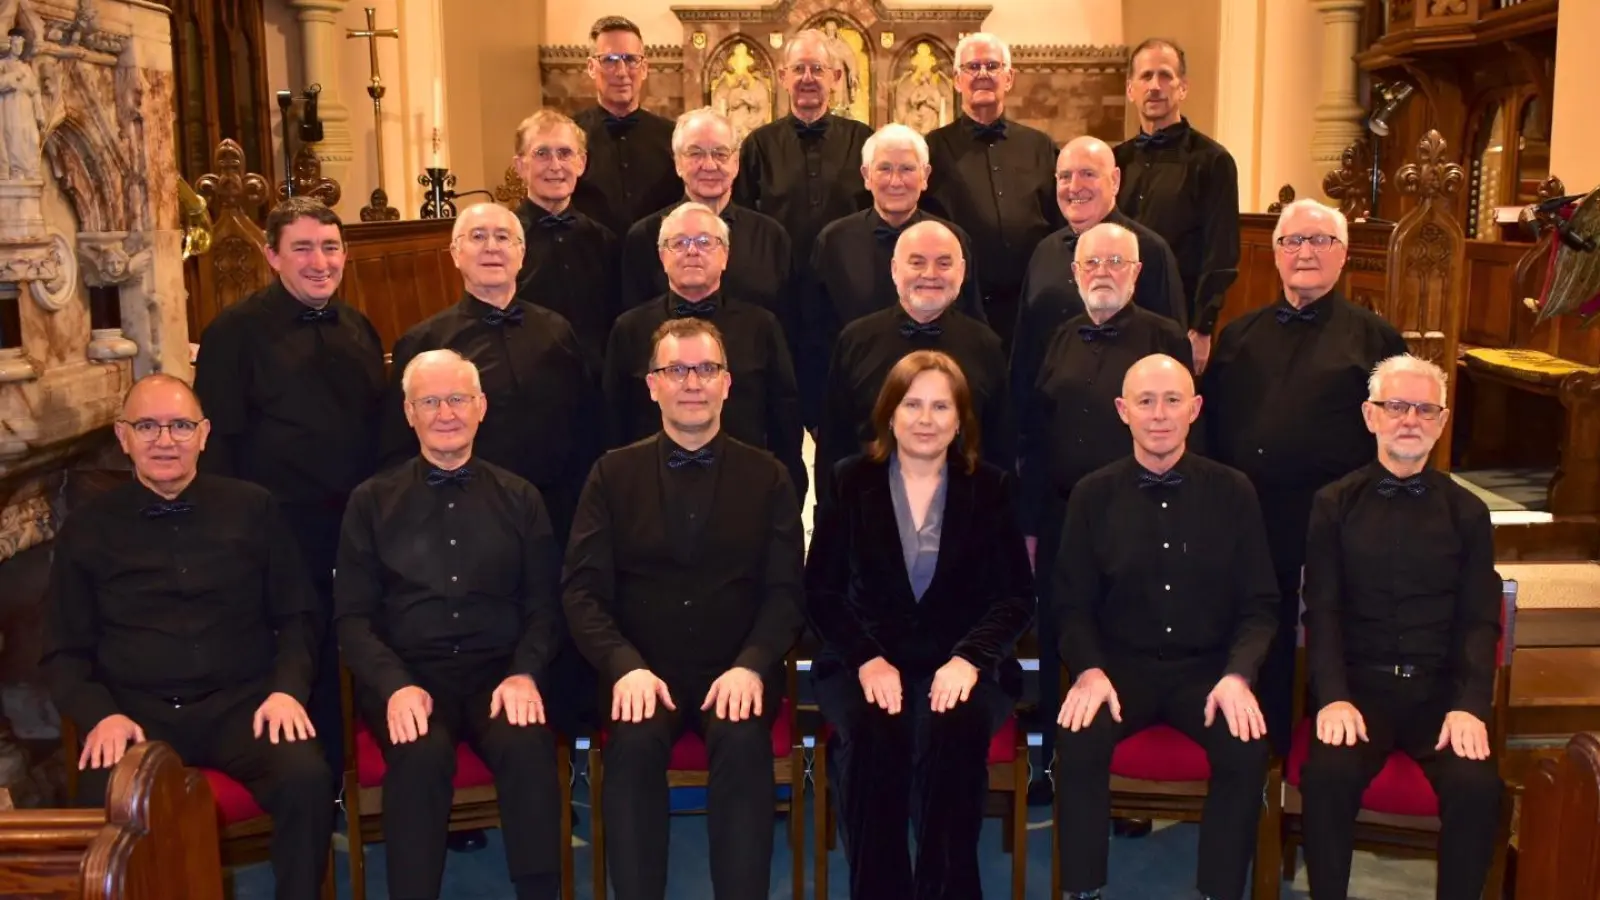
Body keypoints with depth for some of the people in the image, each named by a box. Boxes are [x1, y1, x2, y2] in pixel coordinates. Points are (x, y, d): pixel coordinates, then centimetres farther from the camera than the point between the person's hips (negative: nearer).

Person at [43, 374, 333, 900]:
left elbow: (300, 615, 12)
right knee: (104, 809, -31)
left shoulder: (252, 509, 11)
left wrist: (288, 688, -6)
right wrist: (101, 715, -8)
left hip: (241, 704, 0)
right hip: (137, 714, 0)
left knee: (307, 779, -29)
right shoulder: (88, 530, 12)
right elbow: (65, 652, 12)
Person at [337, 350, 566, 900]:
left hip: (498, 672, 1)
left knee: (528, 746, -32)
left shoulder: (520, 500, 13)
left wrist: (525, 673, -12)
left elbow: (545, 606, 8)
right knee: (422, 752, -34)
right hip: (406, 675, 0)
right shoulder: (372, 502, 11)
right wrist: (396, 685, -13)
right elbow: (354, 617, 5)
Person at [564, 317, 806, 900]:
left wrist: (751, 666, -18)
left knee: (742, 740, -31)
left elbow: (786, 590, 1)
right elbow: (582, 589, 1)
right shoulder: (613, 474, 8)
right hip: (640, 669, 0)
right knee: (635, 742, -30)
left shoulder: (767, 478, 8)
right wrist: (625, 666, -17)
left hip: (736, 670, 0)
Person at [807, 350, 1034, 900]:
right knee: (876, 733, -33)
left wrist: (969, 658, -17)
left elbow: (1017, 596, 2)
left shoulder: (989, 489, 8)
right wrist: (867, 659, -15)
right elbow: (821, 590, 2)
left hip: (962, 664, 0)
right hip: (863, 662, 0)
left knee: (956, 730, -33)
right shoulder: (850, 483, 7)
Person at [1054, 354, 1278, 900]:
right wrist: (1090, 670, -16)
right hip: (1120, 665, 0)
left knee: (1248, 750, -28)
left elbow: (1259, 603, 3)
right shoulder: (1092, 495, 1)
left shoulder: (1233, 492, 2)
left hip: (1207, 667, 1)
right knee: (1079, 742, -29)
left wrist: (1238, 675, -14)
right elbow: (1072, 603, 3)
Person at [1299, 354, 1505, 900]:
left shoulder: (1467, 513, 11)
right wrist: (1333, 697, -15)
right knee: (1329, 775, -29)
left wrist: (1471, 706, -12)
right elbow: (1322, 611, 1)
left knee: (1476, 786, -26)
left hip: (1441, 689, 1)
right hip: (1359, 685, -1)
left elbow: (1479, 621, 5)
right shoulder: (1335, 504, 8)